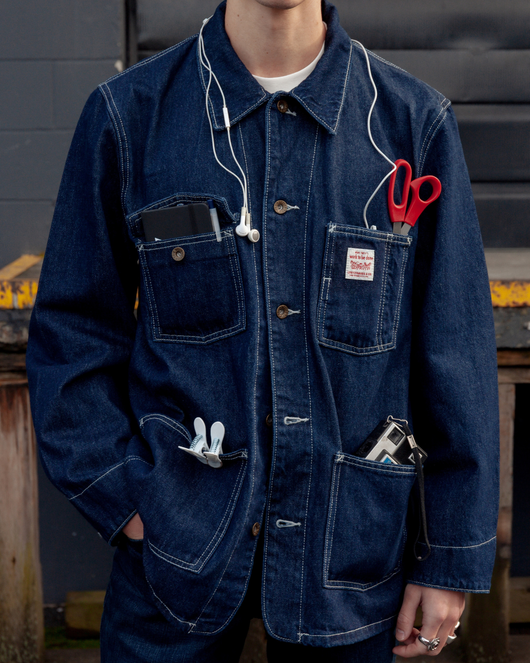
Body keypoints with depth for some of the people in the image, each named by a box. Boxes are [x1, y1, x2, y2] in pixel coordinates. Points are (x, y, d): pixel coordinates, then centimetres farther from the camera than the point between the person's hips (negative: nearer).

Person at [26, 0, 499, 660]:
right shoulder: (128, 114, -4)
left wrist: (452, 556, -1)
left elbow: (458, 356, -1)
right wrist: (122, 499, -7)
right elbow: (72, 331, 2)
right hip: (178, 536, 0)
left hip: (351, 544, 1)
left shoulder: (415, 123, -3)